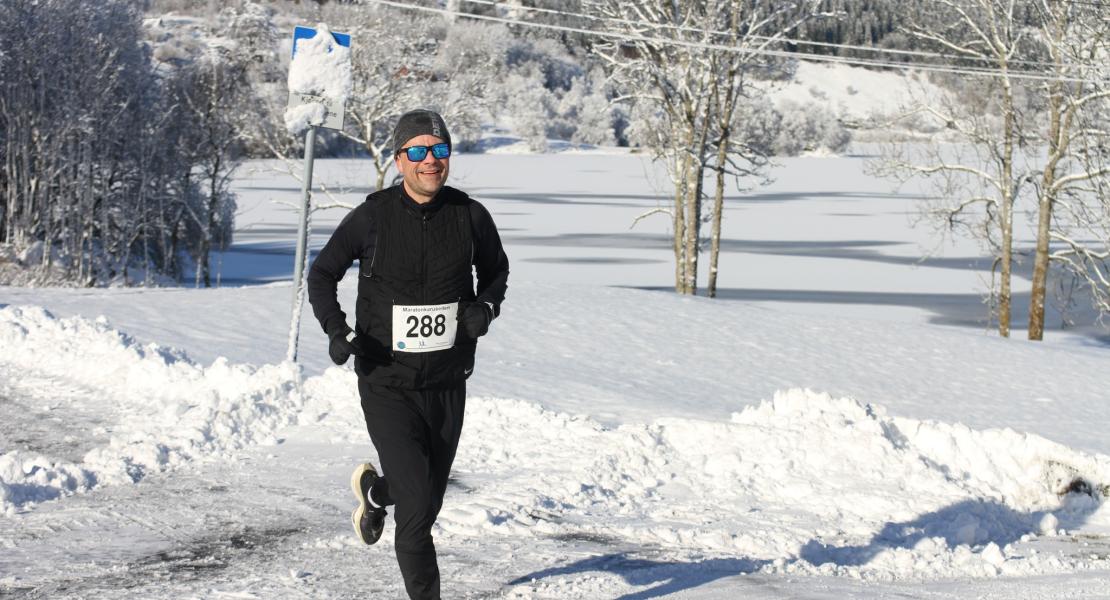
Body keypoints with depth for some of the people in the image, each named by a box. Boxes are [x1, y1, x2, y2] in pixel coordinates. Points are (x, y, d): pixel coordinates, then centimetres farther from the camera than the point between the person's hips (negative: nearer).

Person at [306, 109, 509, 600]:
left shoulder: (470, 216, -3)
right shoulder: (373, 217, -10)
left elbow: (496, 270, 15)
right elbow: (322, 273, 2)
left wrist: (485, 306, -7)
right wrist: (336, 330, -14)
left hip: (448, 384, 4)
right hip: (387, 384, -4)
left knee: (427, 498, 19)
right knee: (416, 508, -15)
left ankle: (374, 491, 54)